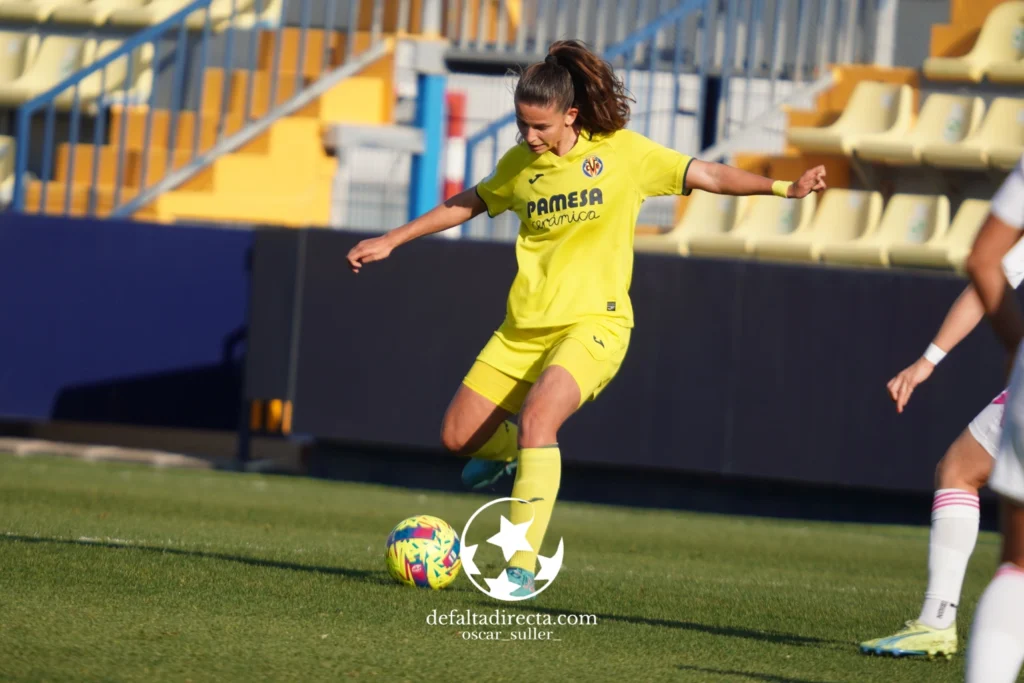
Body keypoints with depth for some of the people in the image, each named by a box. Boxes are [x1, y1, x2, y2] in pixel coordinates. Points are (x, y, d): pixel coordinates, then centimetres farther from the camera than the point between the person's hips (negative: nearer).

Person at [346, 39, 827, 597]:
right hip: (524, 325, 5)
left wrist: (783, 187, -14)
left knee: (537, 418, -30)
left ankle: (523, 566, -28)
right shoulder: (518, 165, 6)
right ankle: (506, 451, 40)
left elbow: (709, 176, -3)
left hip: (593, 322, -5)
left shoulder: (621, 152, -6)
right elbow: (464, 206, 22)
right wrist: (390, 241, 25)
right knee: (458, 437, 2)